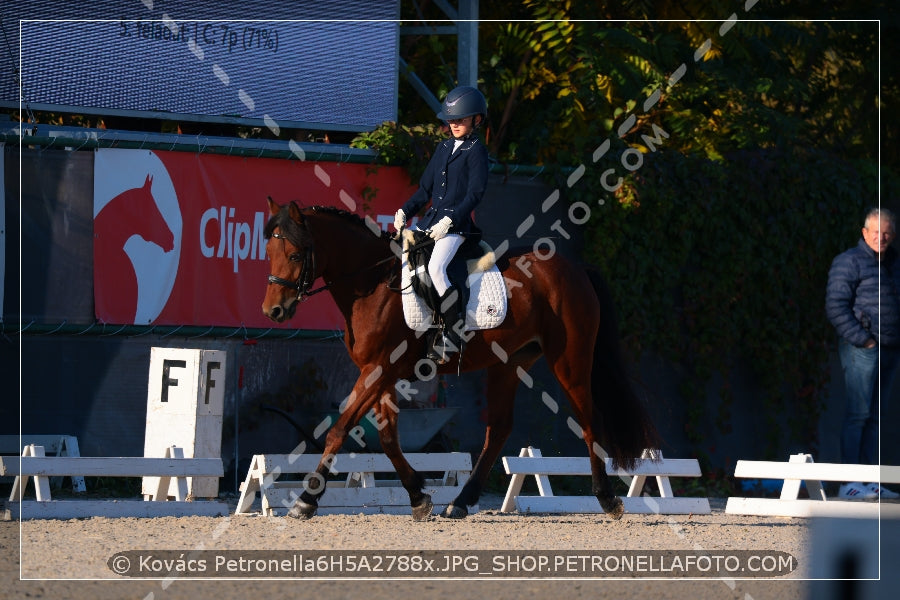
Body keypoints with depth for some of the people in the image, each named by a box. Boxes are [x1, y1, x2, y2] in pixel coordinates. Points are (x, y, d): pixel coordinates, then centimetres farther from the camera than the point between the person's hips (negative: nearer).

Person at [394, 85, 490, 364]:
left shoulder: (476, 151, -4)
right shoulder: (443, 148, 18)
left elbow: (475, 193, -12)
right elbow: (425, 189, 20)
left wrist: (450, 221, -21)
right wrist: (404, 211, 5)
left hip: (457, 223, -8)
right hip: (431, 219, 8)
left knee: (436, 269, -29)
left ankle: (453, 331, -22)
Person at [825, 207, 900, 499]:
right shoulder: (849, 261, -5)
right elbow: (836, 306, -11)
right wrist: (861, 339, -15)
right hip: (861, 350, -7)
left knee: (874, 417, 10)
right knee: (858, 414, -10)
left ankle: (870, 482, 13)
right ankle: (850, 483, -11)